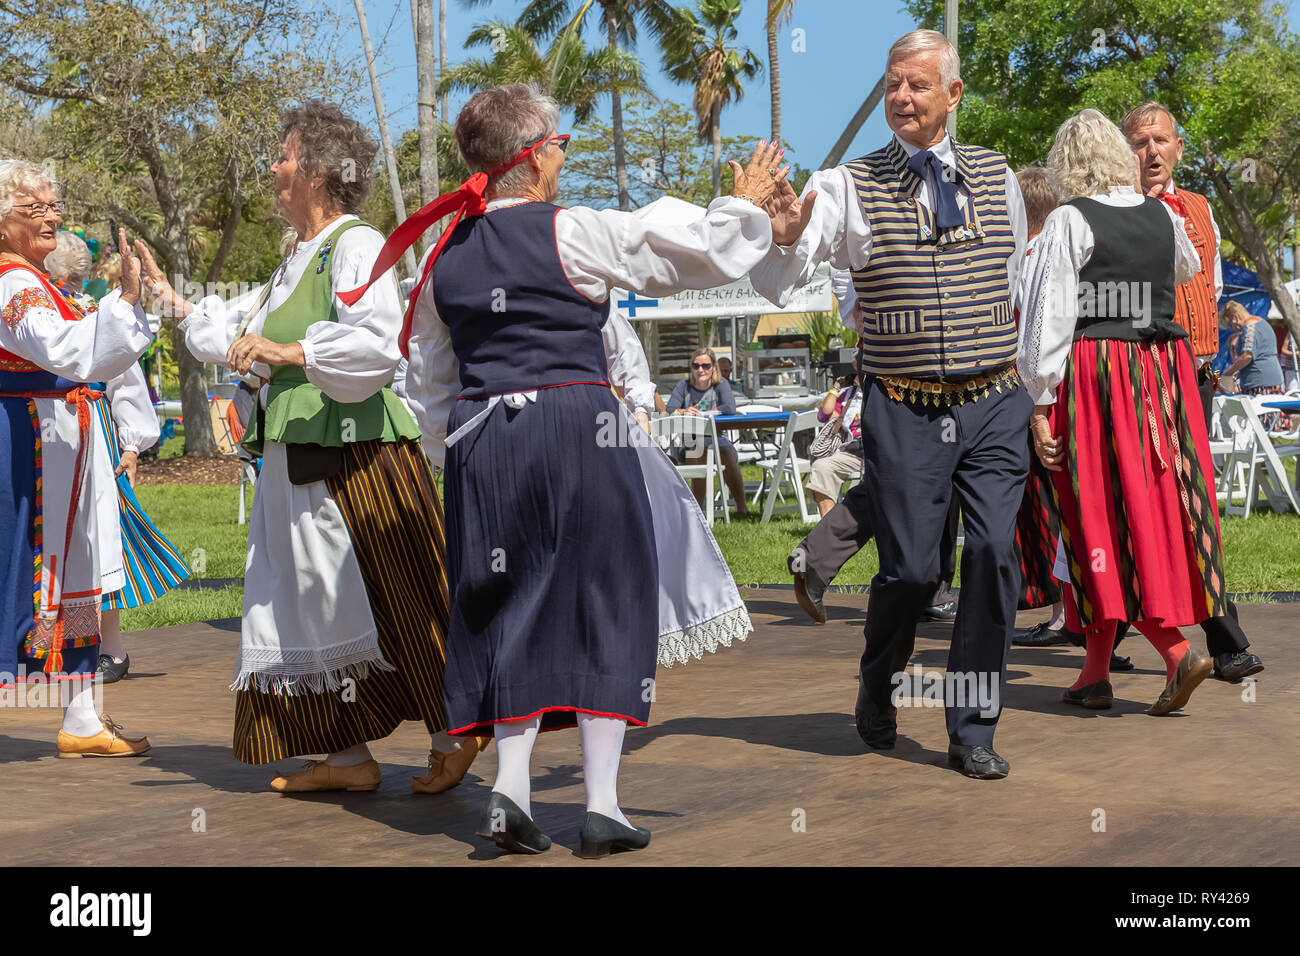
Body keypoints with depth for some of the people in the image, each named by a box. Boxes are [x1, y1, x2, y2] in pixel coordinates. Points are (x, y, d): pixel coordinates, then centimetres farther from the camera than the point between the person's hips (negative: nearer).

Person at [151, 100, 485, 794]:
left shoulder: (356, 246, -11)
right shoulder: (301, 257, 19)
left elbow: (378, 345, -24)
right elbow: (250, 341, 27)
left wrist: (288, 352, -25)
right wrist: (171, 300, 30)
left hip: (354, 454, -10)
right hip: (299, 462, 10)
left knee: (393, 603, -4)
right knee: (311, 604, 10)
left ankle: (452, 741, 10)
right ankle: (349, 756, 17)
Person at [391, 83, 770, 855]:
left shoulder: (446, 255, 9)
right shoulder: (574, 233, -7)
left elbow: (428, 381, 15)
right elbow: (700, 256, -2)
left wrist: (457, 451, 26)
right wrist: (745, 205, 15)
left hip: (480, 444, 5)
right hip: (579, 431, -5)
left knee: (514, 609, 12)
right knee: (605, 603, 3)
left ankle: (512, 790, 3)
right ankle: (603, 805, 2)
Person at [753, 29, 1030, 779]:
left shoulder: (997, 176, 9)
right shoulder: (849, 187, -2)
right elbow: (775, 286, -13)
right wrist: (784, 237, -34)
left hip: (994, 405, 2)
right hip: (903, 411, -2)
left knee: (995, 553, -8)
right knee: (910, 569, -1)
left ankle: (973, 730, 6)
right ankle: (878, 691, 30)